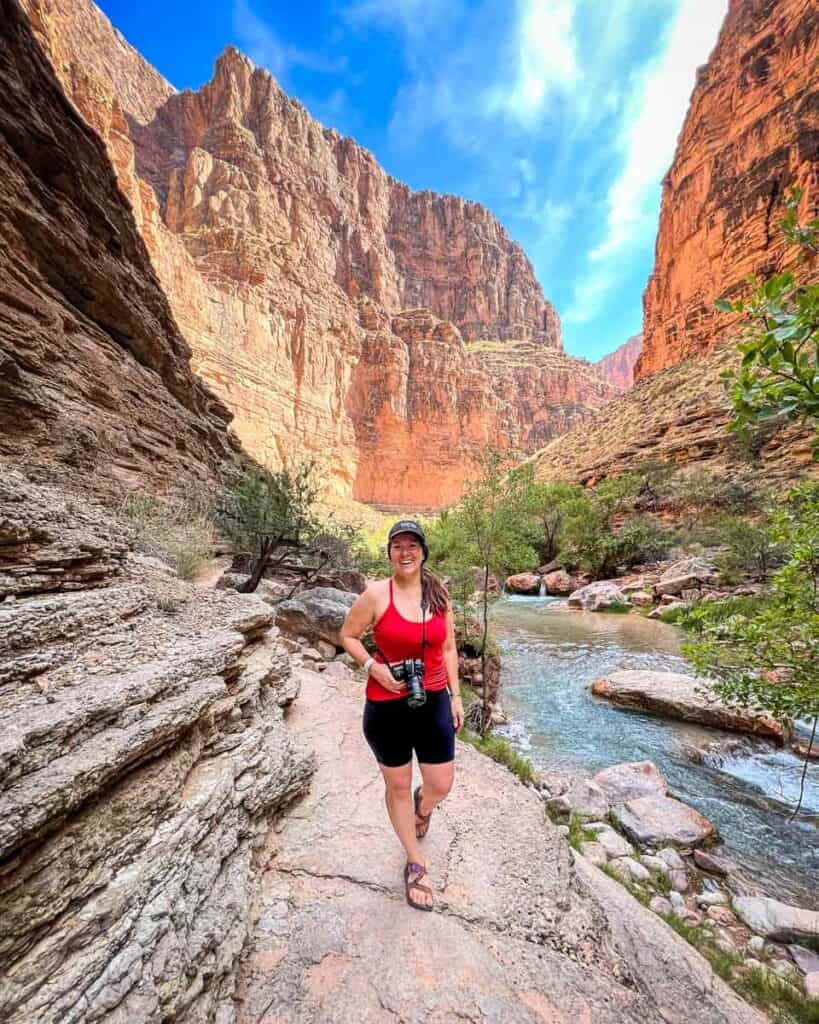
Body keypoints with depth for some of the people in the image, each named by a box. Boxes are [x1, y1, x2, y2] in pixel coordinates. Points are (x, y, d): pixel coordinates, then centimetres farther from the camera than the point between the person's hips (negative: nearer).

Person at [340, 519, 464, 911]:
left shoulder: (439, 594, -3)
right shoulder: (377, 593, -15)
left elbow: (448, 648, 6)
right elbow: (347, 635, -4)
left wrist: (455, 695, 5)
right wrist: (373, 667, -17)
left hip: (433, 702, 3)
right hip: (387, 706, -2)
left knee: (441, 785, 13)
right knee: (398, 787, 16)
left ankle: (422, 808, 53)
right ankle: (416, 864, 45)